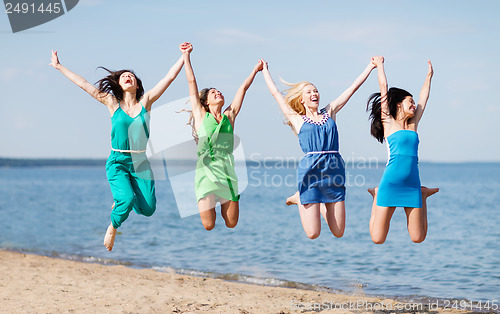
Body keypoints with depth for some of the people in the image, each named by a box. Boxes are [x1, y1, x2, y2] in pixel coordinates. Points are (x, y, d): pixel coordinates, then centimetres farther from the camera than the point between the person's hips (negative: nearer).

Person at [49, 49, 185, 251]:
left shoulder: (146, 102, 4)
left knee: (148, 209, -6)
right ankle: (112, 228, 8)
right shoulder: (113, 103, 2)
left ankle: (119, 201, 29)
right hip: (118, 162, -2)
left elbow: (170, 77, 4)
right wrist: (59, 67, 6)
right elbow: (83, 84, 4)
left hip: (141, 162, 2)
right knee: (126, 200, -25)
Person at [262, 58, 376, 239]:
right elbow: (275, 92, 19)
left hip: (334, 170, 3)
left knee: (338, 232, 4)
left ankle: (319, 203, 31)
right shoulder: (297, 119, 10)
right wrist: (265, 71, 31)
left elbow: (353, 87, 21)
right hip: (310, 169, -3)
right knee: (313, 234, -4)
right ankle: (300, 199, 24)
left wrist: (371, 66, 24)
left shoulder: (330, 113, 17)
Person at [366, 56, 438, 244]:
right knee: (377, 239, -2)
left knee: (418, 238, 6)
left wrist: (429, 76, 38)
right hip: (390, 184, -4)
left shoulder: (413, 125, 15)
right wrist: (379, 65, 17)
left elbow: (424, 98, 28)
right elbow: (383, 86, 6)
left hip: (412, 185, 4)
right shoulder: (388, 122, 3)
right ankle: (377, 197, 24)